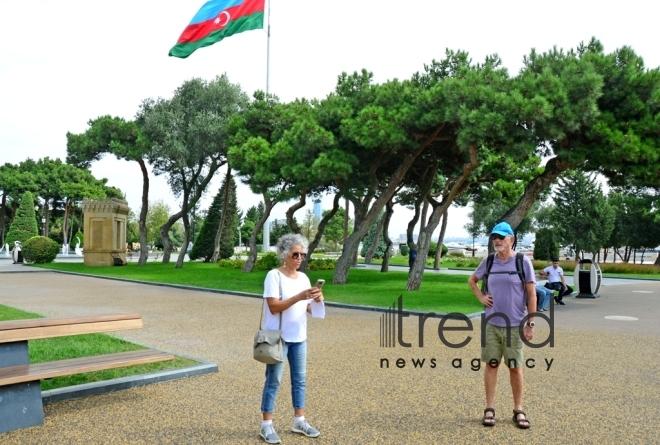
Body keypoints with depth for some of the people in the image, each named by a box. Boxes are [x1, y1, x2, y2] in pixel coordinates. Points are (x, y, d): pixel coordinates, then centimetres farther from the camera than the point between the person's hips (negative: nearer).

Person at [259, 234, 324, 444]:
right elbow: (274, 307, -21)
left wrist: (317, 300, -15)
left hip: (299, 337, 6)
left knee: (300, 379, 13)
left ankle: (299, 421, 26)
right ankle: (266, 426, 12)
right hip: (278, 337, -6)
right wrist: (299, 297, -28)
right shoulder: (274, 275, -12)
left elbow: (309, 309, 7)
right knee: (273, 381, 2)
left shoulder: (303, 277, 7)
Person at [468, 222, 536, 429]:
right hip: (491, 323, 3)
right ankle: (489, 409, 15)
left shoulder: (523, 262, -6)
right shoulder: (489, 261, 3)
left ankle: (518, 410, 19)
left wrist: (530, 323, -8)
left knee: (515, 367, 6)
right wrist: (481, 297, 5)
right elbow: (472, 280, 21)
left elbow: (531, 295, -5)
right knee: (491, 364, 7)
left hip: (515, 325, -3)